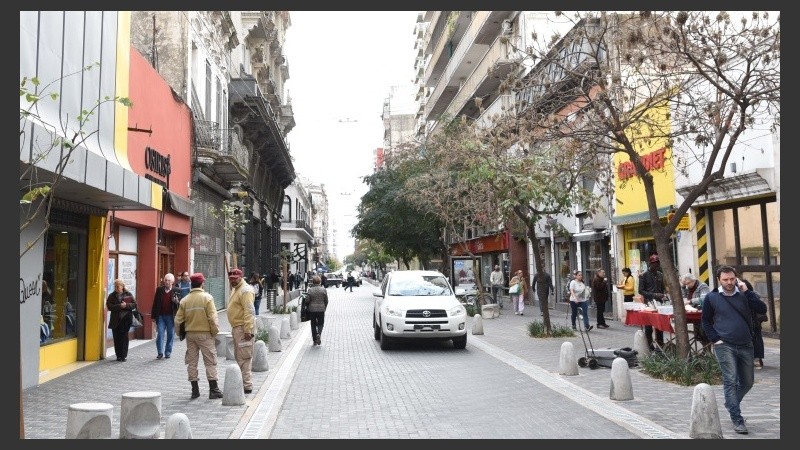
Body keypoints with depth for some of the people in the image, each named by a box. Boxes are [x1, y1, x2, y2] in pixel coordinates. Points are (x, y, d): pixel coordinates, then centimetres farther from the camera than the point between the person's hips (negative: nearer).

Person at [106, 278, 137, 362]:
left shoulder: (128, 294, 7)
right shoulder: (111, 296, 8)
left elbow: (134, 304, 2)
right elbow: (109, 306, -4)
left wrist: (126, 305, -15)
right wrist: (119, 306, -17)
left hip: (125, 319, -2)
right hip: (115, 320, 2)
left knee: (124, 337, -4)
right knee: (116, 338, 4)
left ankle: (124, 356, 1)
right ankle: (119, 356, 13)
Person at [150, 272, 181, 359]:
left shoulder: (176, 291, 0)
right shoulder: (159, 289, 5)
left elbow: (180, 303, 2)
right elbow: (155, 303, 8)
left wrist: (177, 302, -23)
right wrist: (153, 316, 4)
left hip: (171, 316, -1)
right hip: (160, 316, 1)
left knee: (170, 335, 5)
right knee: (160, 334, -3)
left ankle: (168, 352, 16)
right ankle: (160, 352, 5)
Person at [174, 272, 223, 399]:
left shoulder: (184, 300, 2)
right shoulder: (207, 297, -10)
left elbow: (178, 320, 2)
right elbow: (213, 317, -14)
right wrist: (215, 332, -3)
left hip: (190, 334, 4)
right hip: (205, 334, -4)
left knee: (192, 362, 12)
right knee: (210, 362, 2)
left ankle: (195, 390, 16)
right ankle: (214, 390, 2)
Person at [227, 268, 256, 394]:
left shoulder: (245, 290, -14)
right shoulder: (235, 289, 18)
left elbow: (249, 311, -22)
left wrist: (247, 330, -26)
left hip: (243, 328, -11)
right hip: (236, 327, 11)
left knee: (244, 358, -8)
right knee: (238, 356, 16)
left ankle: (247, 386, -5)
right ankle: (242, 382, 25)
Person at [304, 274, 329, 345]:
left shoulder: (310, 290, -7)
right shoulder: (323, 290, -4)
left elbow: (307, 300, -7)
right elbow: (326, 301, 1)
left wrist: (307, 307, 12)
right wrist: (324, 308, 15)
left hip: (312, 309, 0)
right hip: (321, 309, 0)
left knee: (313, 324, 10)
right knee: (320, 323, 13)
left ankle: (315, 340, 13)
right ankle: (319, 334, -15)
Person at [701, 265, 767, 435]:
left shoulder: (744, 294, 5)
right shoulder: (712, 298, 0)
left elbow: (762, 309, -9)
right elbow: (706, 321, 8)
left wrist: (746, 291, -13)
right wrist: (715, 339, -3)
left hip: (746, 346, 3)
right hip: (725, 346, -3)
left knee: (747, 382, 13)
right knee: (731, 381, -10)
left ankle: (731, 404, 38)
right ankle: (737, 420, -6)